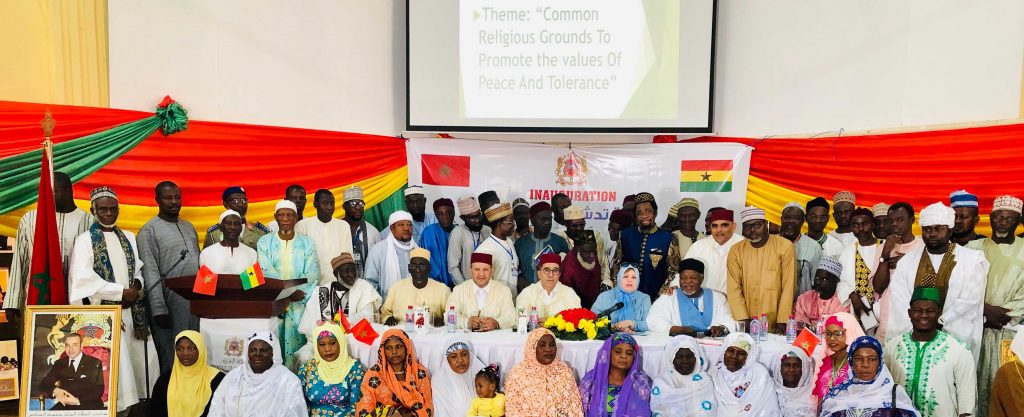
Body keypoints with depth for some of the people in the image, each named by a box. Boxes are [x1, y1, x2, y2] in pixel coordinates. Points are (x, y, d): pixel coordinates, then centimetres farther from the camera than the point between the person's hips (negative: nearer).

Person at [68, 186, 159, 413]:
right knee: (114, 362, -10)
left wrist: (136, 287, -9)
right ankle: (117, 404, -2)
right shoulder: (85, 240, -1)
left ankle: (143, 398, 15)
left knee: (143, 356, 4)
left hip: (131, 309, 5)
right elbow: (83, 278, -12)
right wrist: (121, 291, -13)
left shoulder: (128, 237, 14)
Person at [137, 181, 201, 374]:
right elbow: (150, 273, -10)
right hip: (170, 304, -6)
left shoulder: (189, 227, 17)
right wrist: (159, 310, -15)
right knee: (171, 362, -1)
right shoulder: (149, 231, -3)